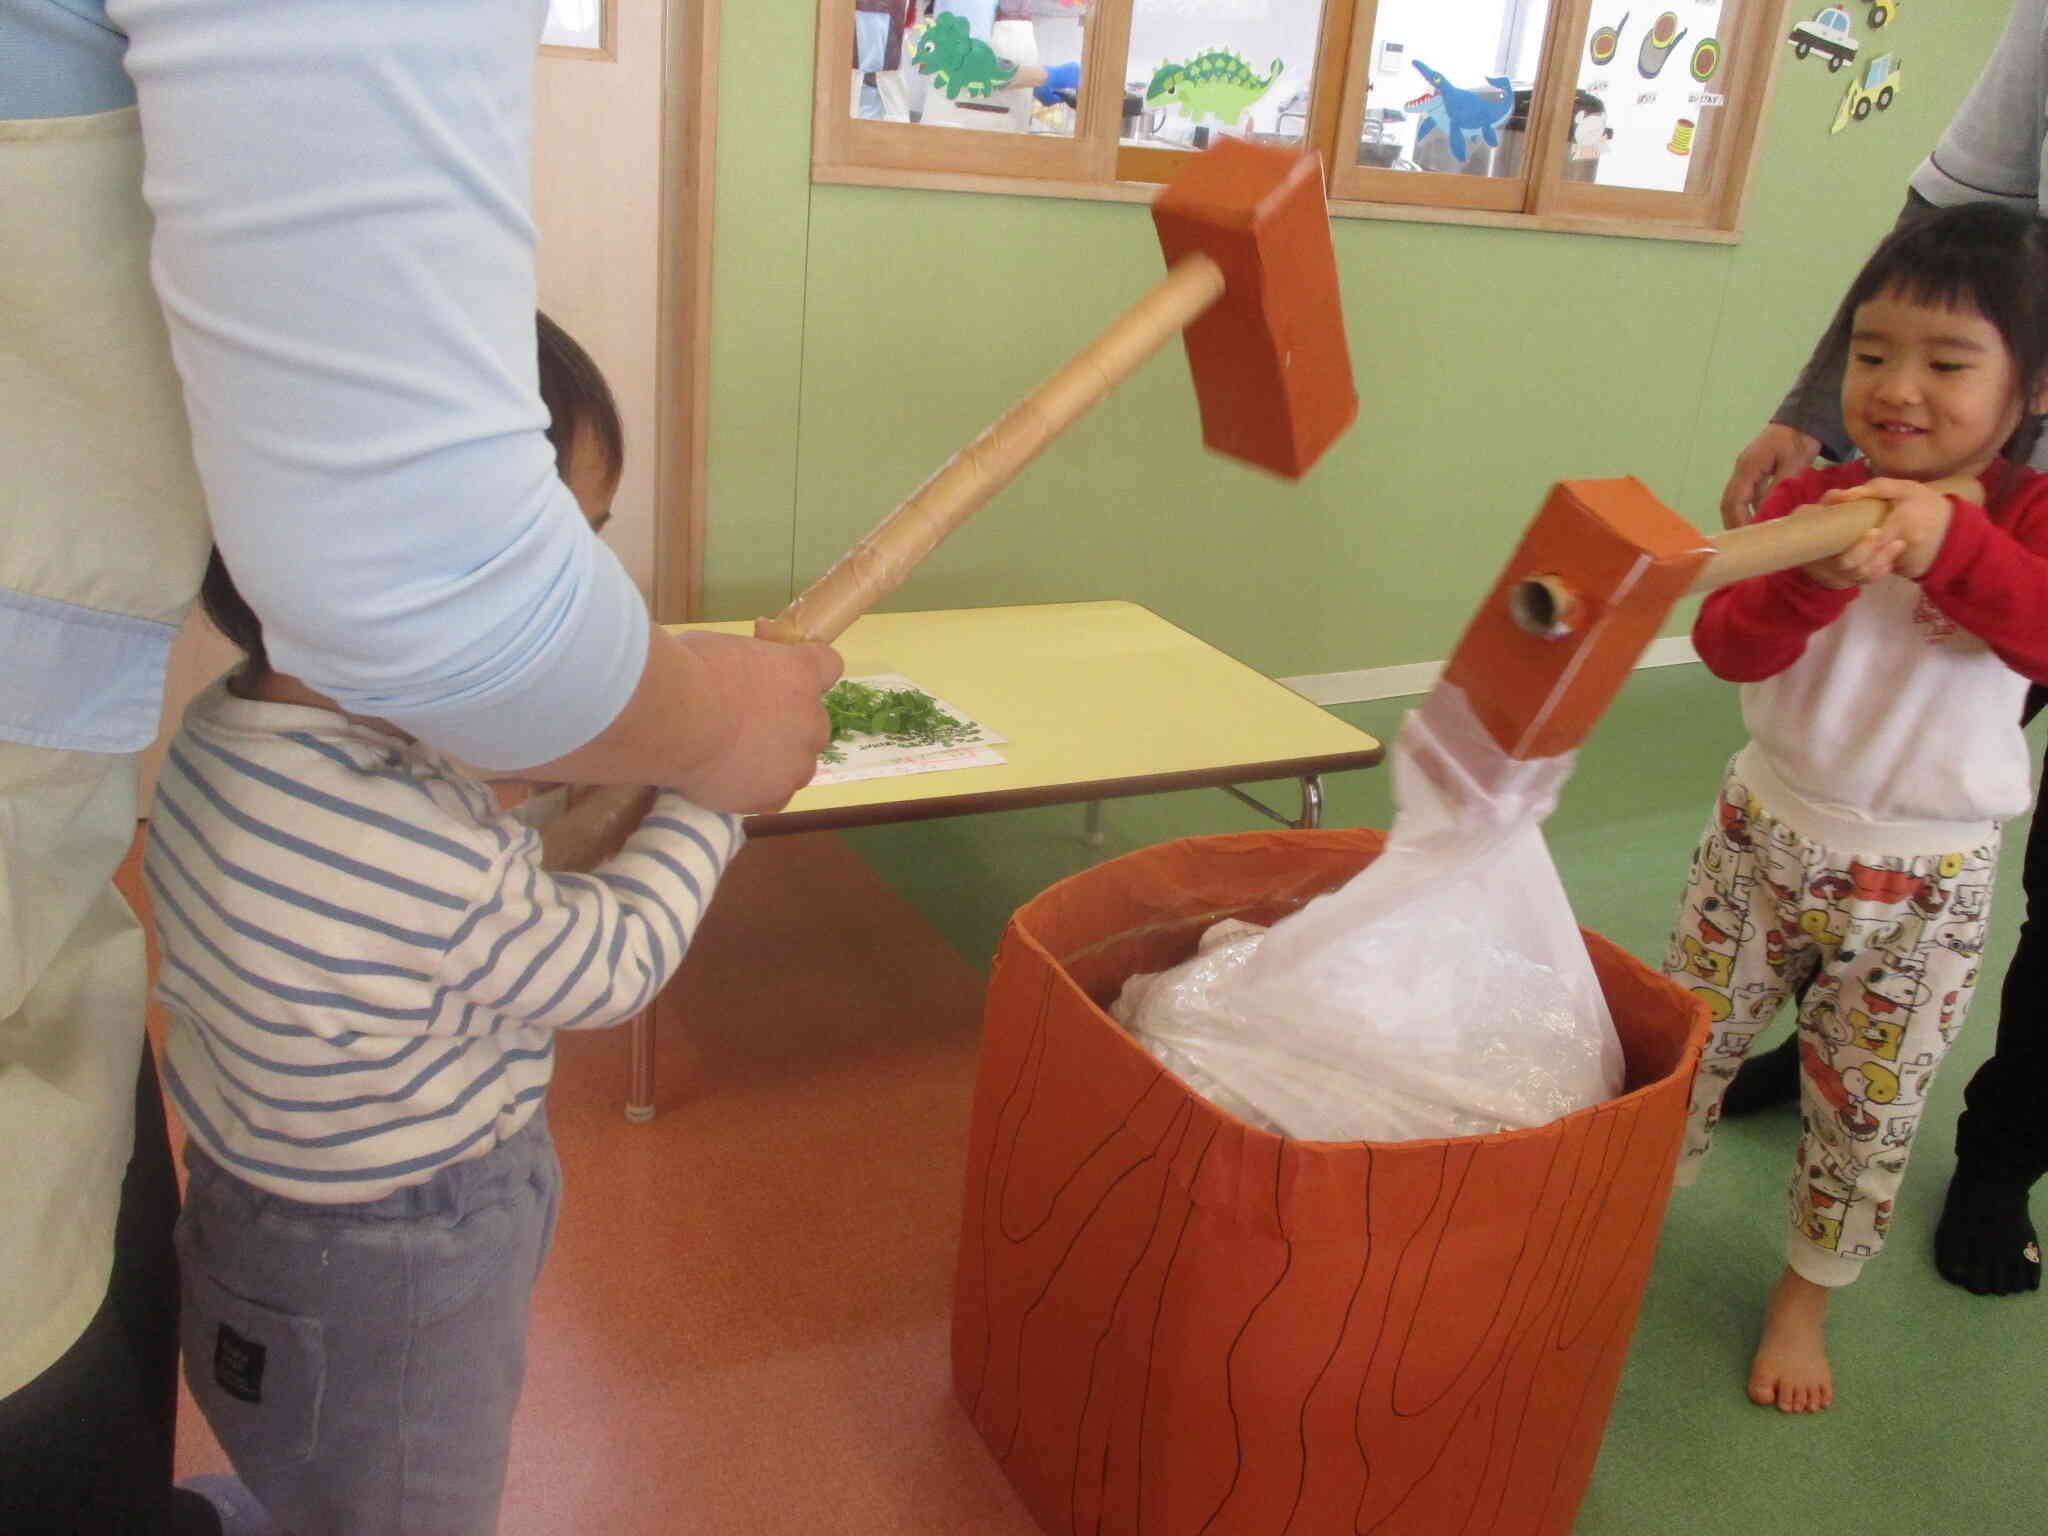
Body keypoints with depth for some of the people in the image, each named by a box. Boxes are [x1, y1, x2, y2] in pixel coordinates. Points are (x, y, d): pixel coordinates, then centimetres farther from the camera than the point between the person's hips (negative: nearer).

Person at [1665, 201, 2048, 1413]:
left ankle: (1806, 1299, 35)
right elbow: (1728, 646, -19)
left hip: (1927, 882, -1)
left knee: (1871, 1108, 13)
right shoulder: (1811, 501, -5)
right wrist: (1817, 575, -39)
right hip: (1769, 832, 1)